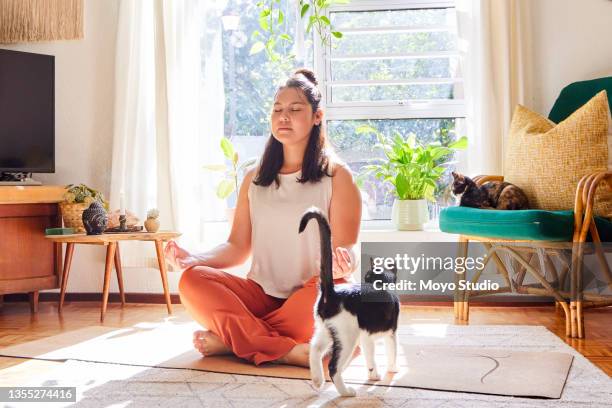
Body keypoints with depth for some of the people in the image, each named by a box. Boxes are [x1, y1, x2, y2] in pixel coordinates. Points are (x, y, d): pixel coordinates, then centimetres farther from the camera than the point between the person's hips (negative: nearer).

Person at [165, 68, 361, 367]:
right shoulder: (254, 179, 13)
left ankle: (233, 338, -21)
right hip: (261, 294, 3)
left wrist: (341, 263, -31)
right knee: (192, 280, -21)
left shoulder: (336, 176, 1)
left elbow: (345, 250, -6)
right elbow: (237, 248, 9)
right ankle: (287, 350, -27)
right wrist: (193, 259, -10)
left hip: (310, 300, -2)